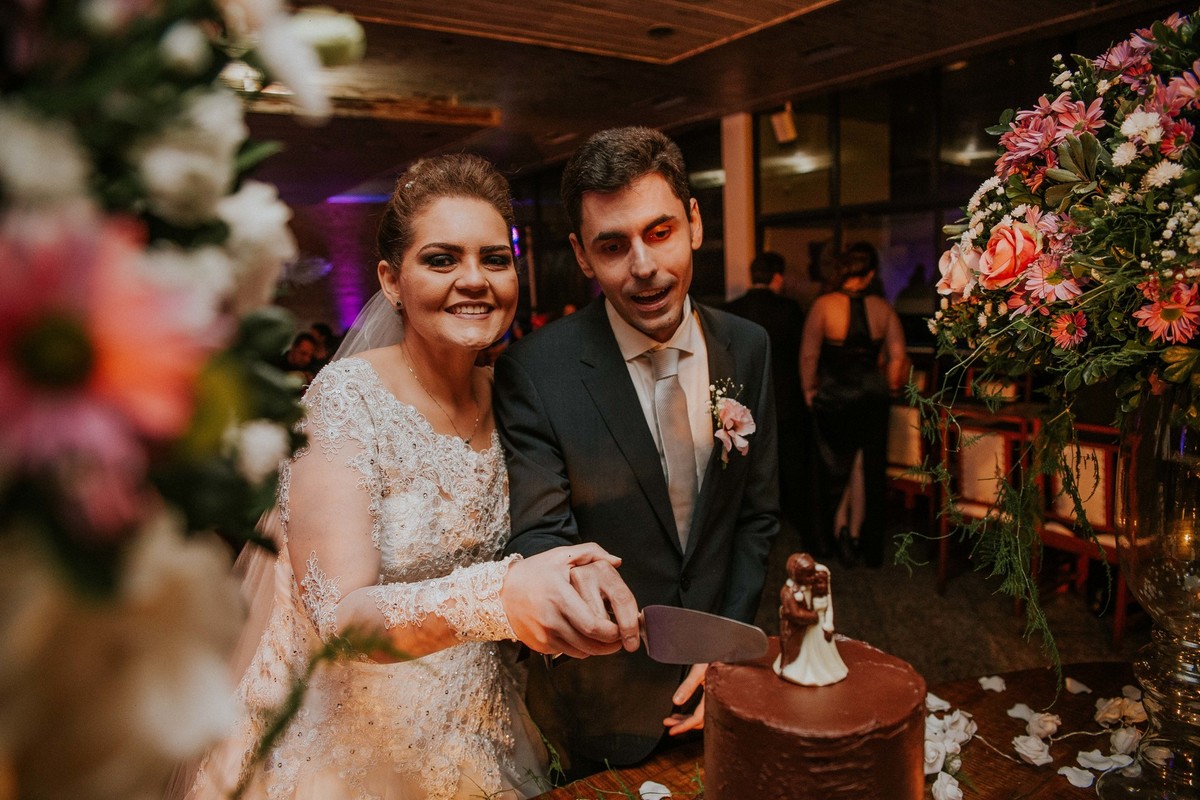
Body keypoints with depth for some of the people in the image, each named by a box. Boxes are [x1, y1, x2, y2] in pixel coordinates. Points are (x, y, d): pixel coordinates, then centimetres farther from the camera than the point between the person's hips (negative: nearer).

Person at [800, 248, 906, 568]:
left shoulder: (824, 304, -9)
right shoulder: (881, 307, -2)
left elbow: (809, 353, -9)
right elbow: (897, 356, -3)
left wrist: (809, 390, 3)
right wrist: (888, 387, 13)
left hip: (834, 398, -2)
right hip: (872, 398, 2)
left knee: (835, 468, 15)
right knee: (870, 470, 13)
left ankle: (840, 531, 9)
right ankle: (868, 546, 23)